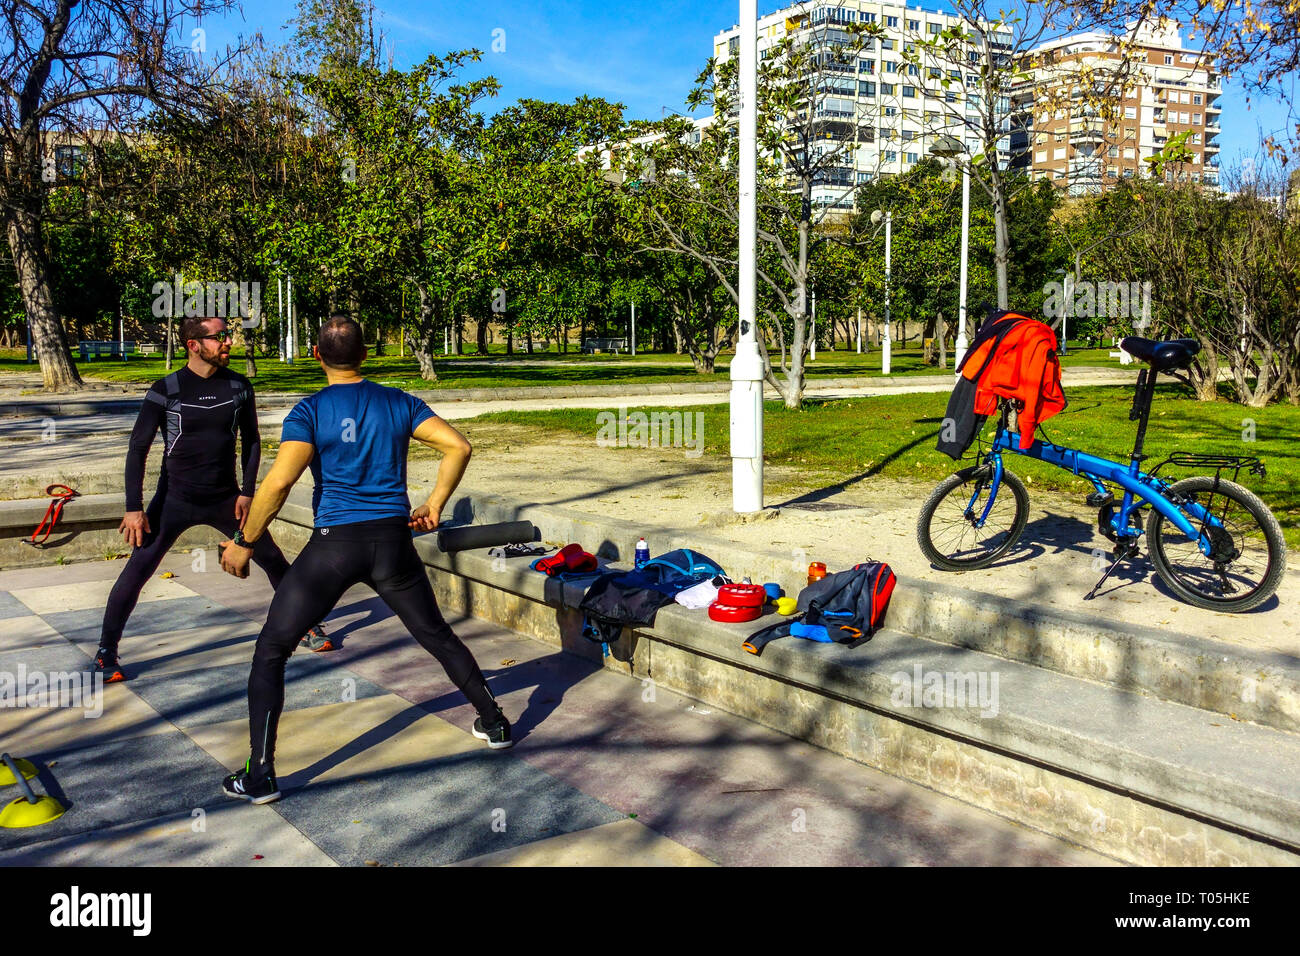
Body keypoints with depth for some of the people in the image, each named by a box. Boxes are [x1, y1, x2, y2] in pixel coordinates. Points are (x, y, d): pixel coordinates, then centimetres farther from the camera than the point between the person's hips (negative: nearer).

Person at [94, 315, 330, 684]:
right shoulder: (166, 390, -12)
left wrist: (247, 492, 0)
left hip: (226, 499, 3)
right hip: (175, 500, -3)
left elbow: (251, 440, 9)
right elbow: (138, 448, -9)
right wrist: (134, 508, -14)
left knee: (273, 560, 6)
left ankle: (306, 625, 25)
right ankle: (106, 651, 5)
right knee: (137, 569, -10)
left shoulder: (239, 387, -3)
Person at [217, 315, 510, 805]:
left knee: (271, 650, 8)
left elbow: (279, 480, -17)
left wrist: (244, 543, -8)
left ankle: (259, 774, 4)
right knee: (437, 636, 22)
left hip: (334, 544, -4)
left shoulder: (310, 411, -6)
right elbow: (457, 445, -2)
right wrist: (434, 505, 6)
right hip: (393, 541, 4)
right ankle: (495, 724, 32)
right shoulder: (400, 403, 5)